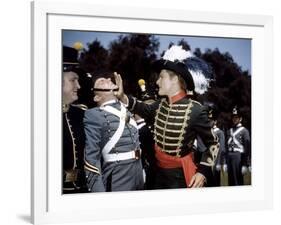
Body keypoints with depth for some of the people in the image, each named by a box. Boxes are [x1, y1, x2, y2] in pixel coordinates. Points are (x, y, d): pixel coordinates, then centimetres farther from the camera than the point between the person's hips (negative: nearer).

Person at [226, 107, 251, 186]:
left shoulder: (244, 131, 0)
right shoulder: (229, 131, 18)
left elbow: (247, 147, -6)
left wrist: (245, 164, -12)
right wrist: (225, 162, 12)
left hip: (238, 156, -6)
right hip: (229, 156, 6)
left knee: (238, 182, -5)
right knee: (231, 181, 9)